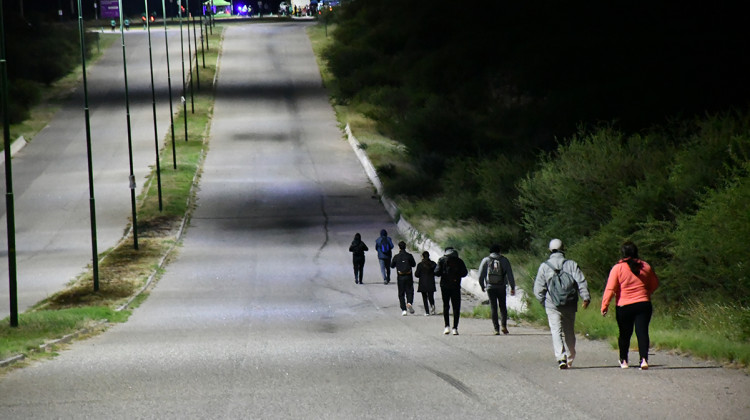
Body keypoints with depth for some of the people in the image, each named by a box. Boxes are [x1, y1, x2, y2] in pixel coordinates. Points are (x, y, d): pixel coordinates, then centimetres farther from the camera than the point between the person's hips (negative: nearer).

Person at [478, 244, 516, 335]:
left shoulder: (485, 260, 3)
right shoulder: (504, 260, 2)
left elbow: (481, 275, 5)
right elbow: (510, 275, 0)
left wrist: (482, 286, 19)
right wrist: (512, 287, 4)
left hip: (490, 287, 0)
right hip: (501, 287, 0)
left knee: (493, 308, 3)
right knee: (502, 306, 12)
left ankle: (496, 328, -4)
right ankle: (504, 325, -5)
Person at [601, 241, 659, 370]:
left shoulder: (618, 268, -7)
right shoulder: (645, 267, 4)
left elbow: (610, 289, -10)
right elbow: (655, 284, 18)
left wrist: (604, 306, -4)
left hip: (624, 307, -1)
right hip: (644, 305, 1)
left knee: (625, 334, 13)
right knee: (642, 332, -4)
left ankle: (623, 361, 26)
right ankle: (644, 358, -21)